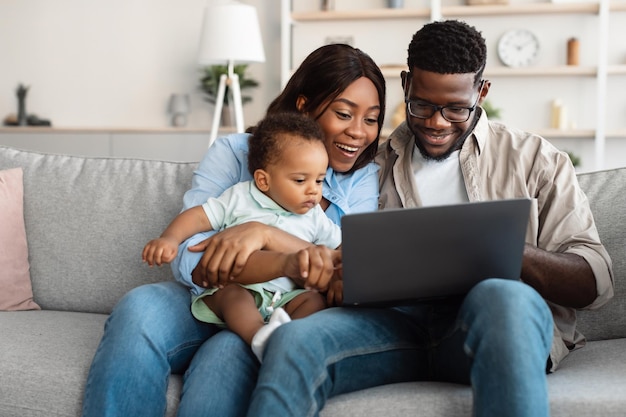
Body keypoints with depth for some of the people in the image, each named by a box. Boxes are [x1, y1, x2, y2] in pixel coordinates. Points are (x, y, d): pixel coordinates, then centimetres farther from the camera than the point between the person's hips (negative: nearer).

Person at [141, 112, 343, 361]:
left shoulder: (315, 218, 15)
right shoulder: (239, 198, 6)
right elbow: (198, 217, 2)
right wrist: (169, 239, -14)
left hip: (282, 300, 4)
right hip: (231, 286, -3)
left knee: (315, 299, -23)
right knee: (232, 294, -36)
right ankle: (260, 338, -60)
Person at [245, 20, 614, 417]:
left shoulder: (535, 159, 12)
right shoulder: (377, 164, 20)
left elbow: (595, 281, 3)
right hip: (397, 318, 2)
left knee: (502, 297, -38)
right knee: (294, 340, -29)